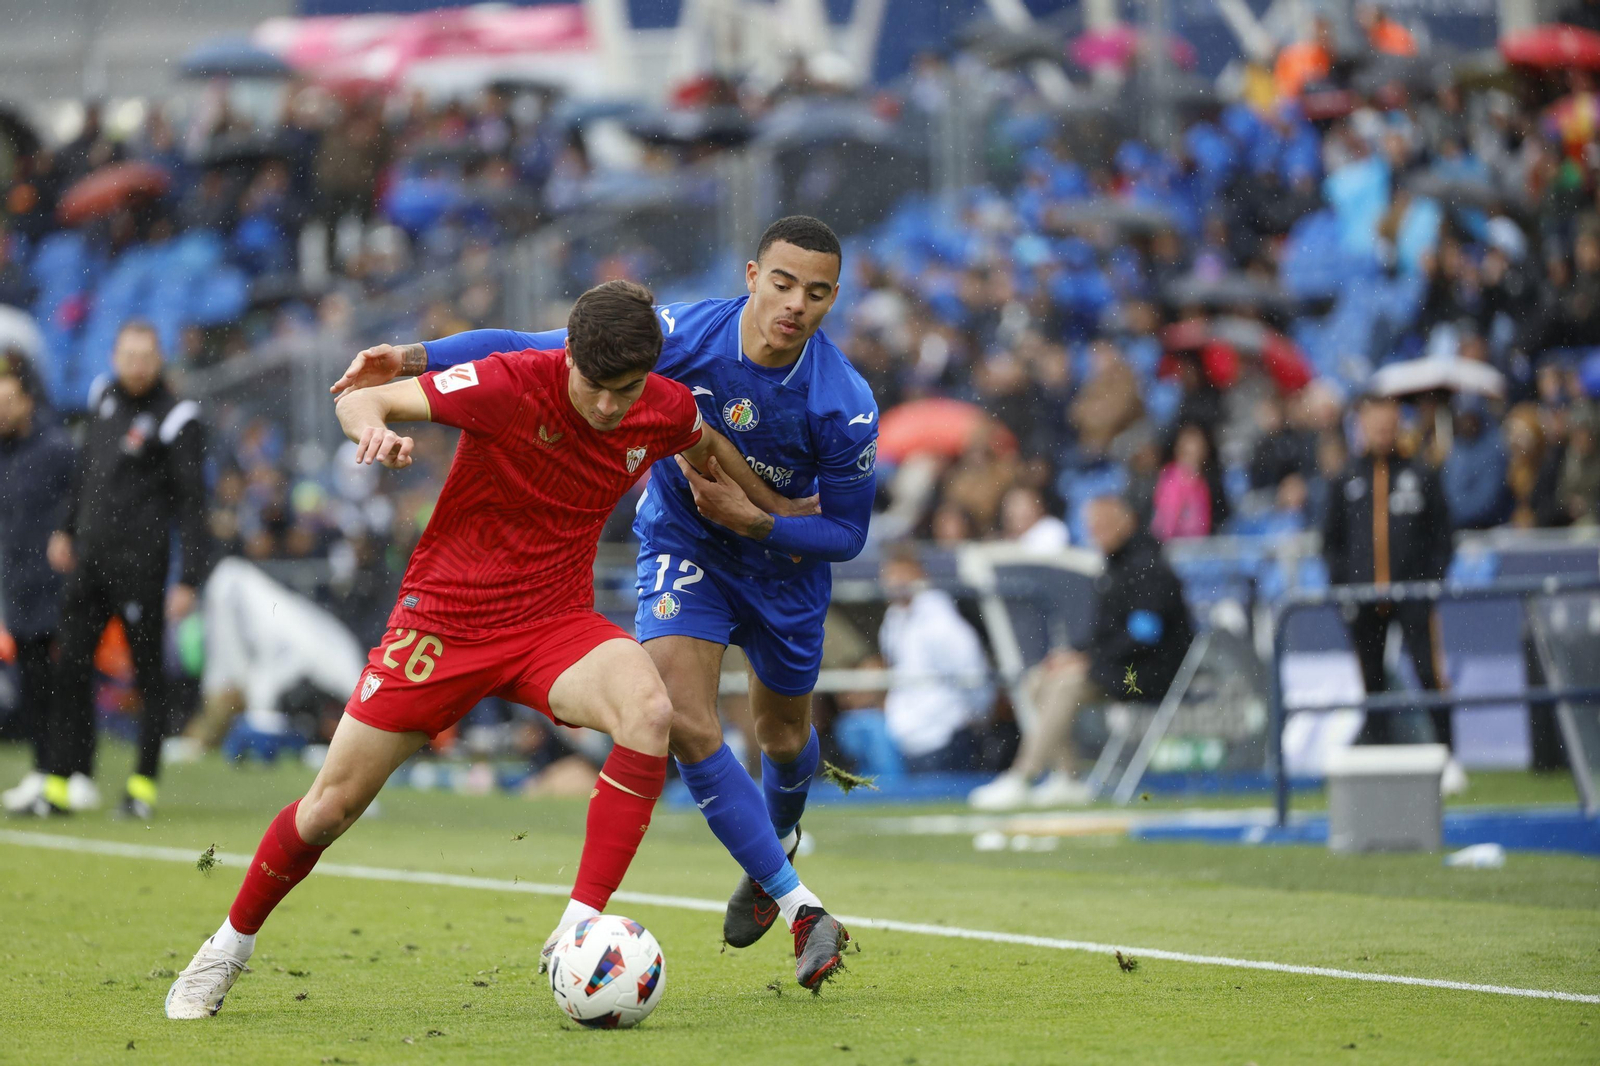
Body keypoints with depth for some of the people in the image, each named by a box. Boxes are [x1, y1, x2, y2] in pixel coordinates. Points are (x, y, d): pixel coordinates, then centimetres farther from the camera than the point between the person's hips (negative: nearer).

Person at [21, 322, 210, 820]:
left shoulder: (175, 418, -10)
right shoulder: (104, 395, 9)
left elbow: (192, 504, -10)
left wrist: (189, 579, -15)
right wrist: (67, 530, 26)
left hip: (140, 561, -6)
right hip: (90, 556, 6)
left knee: (147, 671, 1)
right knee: (70, 668, 2)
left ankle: (144, 785, 8)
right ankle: (59, 786, 4)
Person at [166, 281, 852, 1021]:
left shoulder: (667, 411, -8)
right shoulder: (512, 384, -22)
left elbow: (706, 449, 19)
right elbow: (362, 401, -17)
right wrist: (374, 428, -39)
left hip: (556, 621, 2)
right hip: (445, 618, -2)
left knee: (648, 710, -31)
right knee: (333, 804, 1)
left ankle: (579, 930, -29)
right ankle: (229, 947, 28)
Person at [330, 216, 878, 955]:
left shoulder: (846, 407, -28)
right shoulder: (683, 336, -28)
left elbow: (847, 532, -14)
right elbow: (534, 352, -23)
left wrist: (754, 519, -30)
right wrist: (411, 358, -34)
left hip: (784, 559, 0)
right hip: (682, 543, 0)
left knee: (783, 736, 19)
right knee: (685, 726, -21)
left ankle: (779, 835, 57)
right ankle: (793, 899, -11)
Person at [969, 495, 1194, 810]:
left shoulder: (1148, 568, -15)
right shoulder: (1115, 568, 16)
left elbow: (1142, 638, -23)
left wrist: (1090, 662, -20)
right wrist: (1077, 655, 2)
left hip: (1149, 672, -10)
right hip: (1114, 667, 10)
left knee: (1067, 683, -27)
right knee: (1040, 680, -1)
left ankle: (1019, 781, -28)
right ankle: (1065, 779, -7)